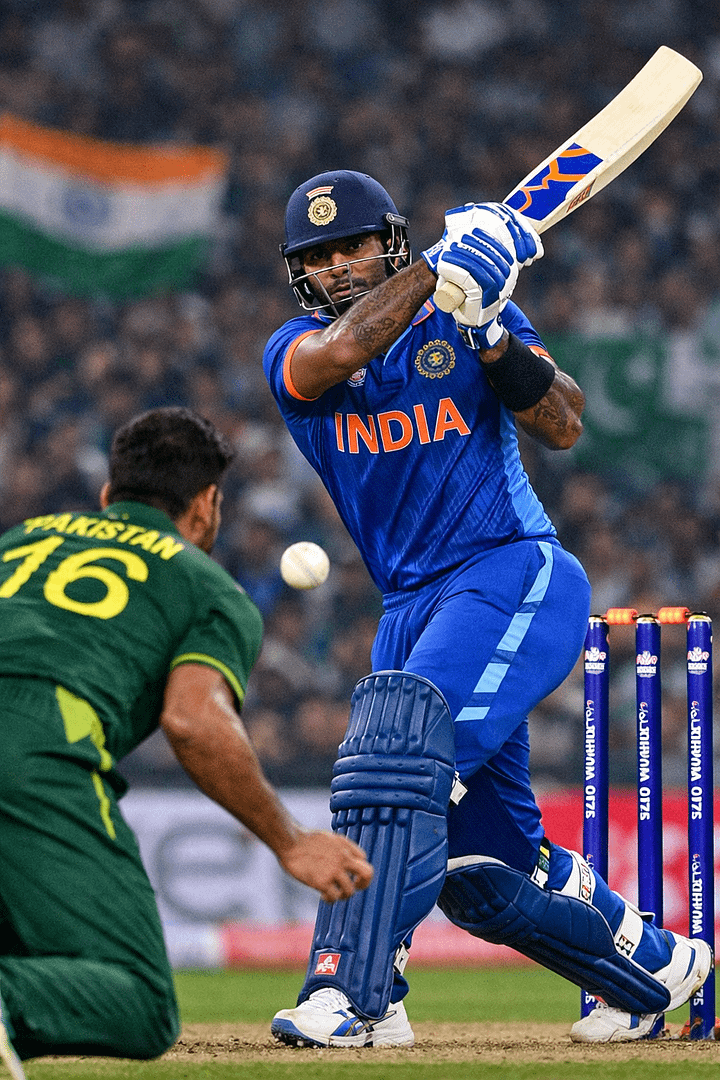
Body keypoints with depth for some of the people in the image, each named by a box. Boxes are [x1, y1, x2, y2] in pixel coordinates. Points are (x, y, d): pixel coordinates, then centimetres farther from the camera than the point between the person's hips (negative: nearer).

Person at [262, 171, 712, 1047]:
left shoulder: (464, 316, 3)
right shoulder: (294, 352, 6)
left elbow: (563, 427, -8)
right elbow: (334, 357, -19)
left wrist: (490, 333, -21)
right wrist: (437, 270, -21)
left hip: (516, 575, -5)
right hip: (411, 606, 5)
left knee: (401, 738, -30)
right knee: (481, 870, 9)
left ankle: (356, 993, -36)